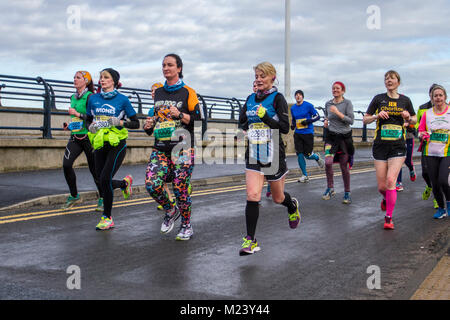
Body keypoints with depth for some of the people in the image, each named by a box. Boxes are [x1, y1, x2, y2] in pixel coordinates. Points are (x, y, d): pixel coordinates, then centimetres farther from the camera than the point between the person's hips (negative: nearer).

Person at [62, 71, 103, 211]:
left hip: (88, 137, -6)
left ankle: (102, 199, 18)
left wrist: (77, 114, -17)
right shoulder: (73, 97, 14)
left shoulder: (90, 97, -8)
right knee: (66, 164, -11)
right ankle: (74, 196, 5)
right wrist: (69, 125, 13)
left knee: (94, 169, 1)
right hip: (75, 136, 6)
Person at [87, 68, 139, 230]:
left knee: (105, 179, -16)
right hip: (100, 145, 5)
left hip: (117, 145, -5)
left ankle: (107, 218, -1)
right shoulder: (93, 98, 9)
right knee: (103, 181, 3)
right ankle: (125, 182, 37)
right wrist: (91, 126, -4)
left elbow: (136, 123, 0)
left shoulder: (122, 99, -3)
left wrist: (119, 122, -16)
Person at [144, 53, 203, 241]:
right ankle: (170, 211, 15)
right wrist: (149, 125, 7)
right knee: (152, 184, -14)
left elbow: (198, 118, -3)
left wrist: (179, 115, -17)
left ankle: (186, 226, 18)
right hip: (160, 148, 4)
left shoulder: (187, 92, 0)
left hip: (182, 147, -4)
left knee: (181, 189, -4)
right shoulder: (158, 92, 16)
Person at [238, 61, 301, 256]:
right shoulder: (251, 98, 9)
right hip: (254, 154, 3)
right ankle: (250, 241, -6)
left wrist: (265, 117, -24)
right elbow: (242, 121, 18)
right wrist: (247, 127, -3)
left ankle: (293, 206, 50)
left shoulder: (277, 98, -7)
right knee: (252, 195, -11)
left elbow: (285, 128, -13)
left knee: (278, 198, 13)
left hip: (274, 155, -3)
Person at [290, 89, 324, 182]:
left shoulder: (308, 105, -5)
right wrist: (292, 125, 3)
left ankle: (317, 157, 35)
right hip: (297, 134, 4)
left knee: (307, 154, -2)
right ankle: (305, 176, 7)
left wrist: (308, 121, -17)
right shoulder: (293, 108, 10)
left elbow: (317, 116, -3)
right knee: (299, 154, -4)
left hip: (308, 133, -4)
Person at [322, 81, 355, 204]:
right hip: (331, 136, 2)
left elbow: (351, 121, -12)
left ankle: (347, 193, 17)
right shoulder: (328, 104, 6)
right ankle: (330, 188, -1)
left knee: (344, 166, 3)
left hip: (345, 136, -2)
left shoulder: (347, 103, -5)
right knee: (328, 162, -19)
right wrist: (326, 120, 5)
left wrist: (338, 112, -20)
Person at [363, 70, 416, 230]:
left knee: (390, 180, -17)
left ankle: (388, 218, -5)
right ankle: (386, 199, 39)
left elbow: (414, 120, 19)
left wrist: (408, 118, -4)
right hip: (380, 145, 1)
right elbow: (365, 119, 8)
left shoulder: (405, 100, 7)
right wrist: (377, 115, -12)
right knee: (382, 186, 2)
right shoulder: (378, 98, 4)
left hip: (398, 146, 0)